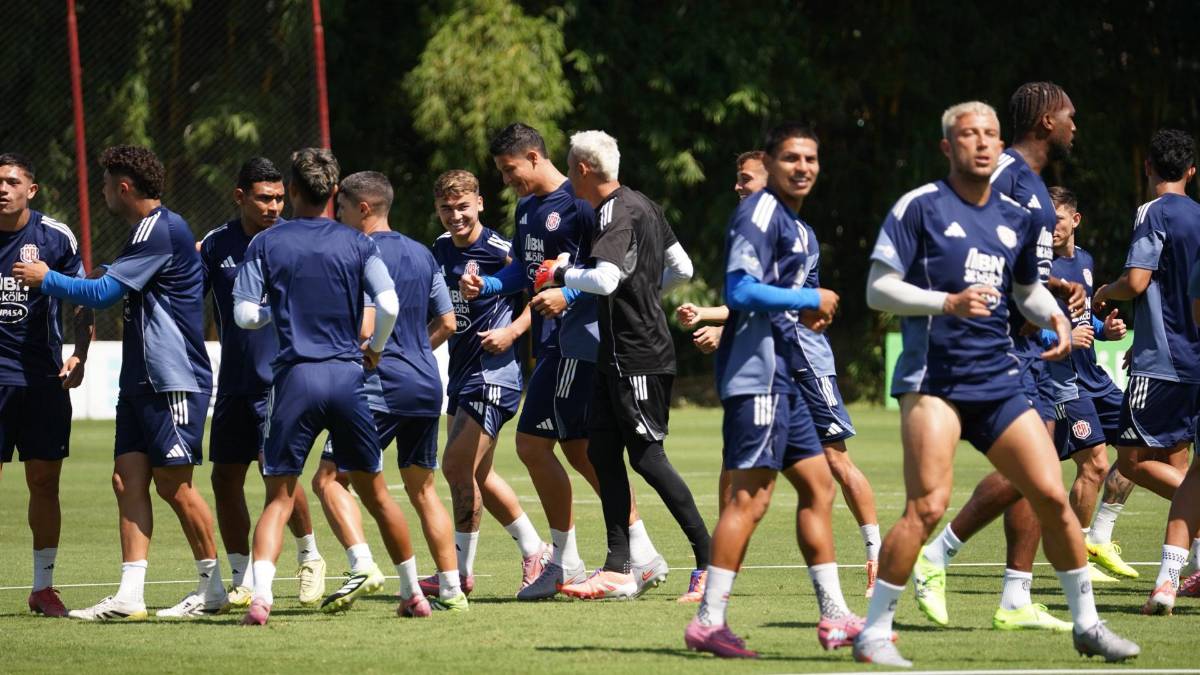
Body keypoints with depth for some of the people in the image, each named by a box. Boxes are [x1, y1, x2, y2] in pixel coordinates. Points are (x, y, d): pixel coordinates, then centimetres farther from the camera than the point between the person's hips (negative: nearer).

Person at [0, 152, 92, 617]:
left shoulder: (56, 237, 0)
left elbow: (82, 302, 6)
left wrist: (79, 355, -6)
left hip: (44, 378, 0)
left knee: (44, 482, 3)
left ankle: (43, 586, 14)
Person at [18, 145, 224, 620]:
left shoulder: (160, 230, -15)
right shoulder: (152, 229, 17)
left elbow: (103, 293, -17)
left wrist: (45, 279, -5)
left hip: (173, 380, -10)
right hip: (141, 381, 10)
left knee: (172, 482, -5)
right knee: (128, 478, 1)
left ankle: (212, 588, 7)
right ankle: (130, 596, -4)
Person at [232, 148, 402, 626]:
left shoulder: (267, 243, 3)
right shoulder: (356, 243, 4)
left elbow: (244, 314, -2)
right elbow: (388, 304, -7)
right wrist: (374, 350, 11)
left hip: (295, 377, -1)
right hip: (346, 375, 1)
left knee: (279, 498, 1)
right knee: (374, 492, 14)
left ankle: (261, 595, -18)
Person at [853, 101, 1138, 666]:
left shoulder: (1017, 219, 13)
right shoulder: (920, 207, -4)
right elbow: (878, 288, -8)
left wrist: (1056, 318, 6)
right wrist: (948, 303, -21)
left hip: (998, 381, 6)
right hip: (934, 379, -5)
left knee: (1052, 496, 1)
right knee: (928, 506, -17)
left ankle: (1087, 623, 16)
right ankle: (874, 633, -6)